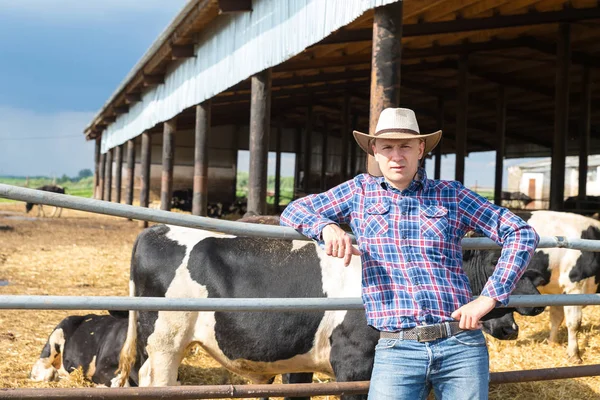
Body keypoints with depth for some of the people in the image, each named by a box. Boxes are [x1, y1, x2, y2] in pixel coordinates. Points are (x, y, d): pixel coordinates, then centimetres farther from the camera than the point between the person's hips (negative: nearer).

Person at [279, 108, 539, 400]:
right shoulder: (360, 191, 12)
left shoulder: (451, 195, 8)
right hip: (396, 351, 0)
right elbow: (293, 211, 12)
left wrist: (489, 298, -3)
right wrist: (327, 227, -11)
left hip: (462, 345, 1)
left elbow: (522, 234, 7)